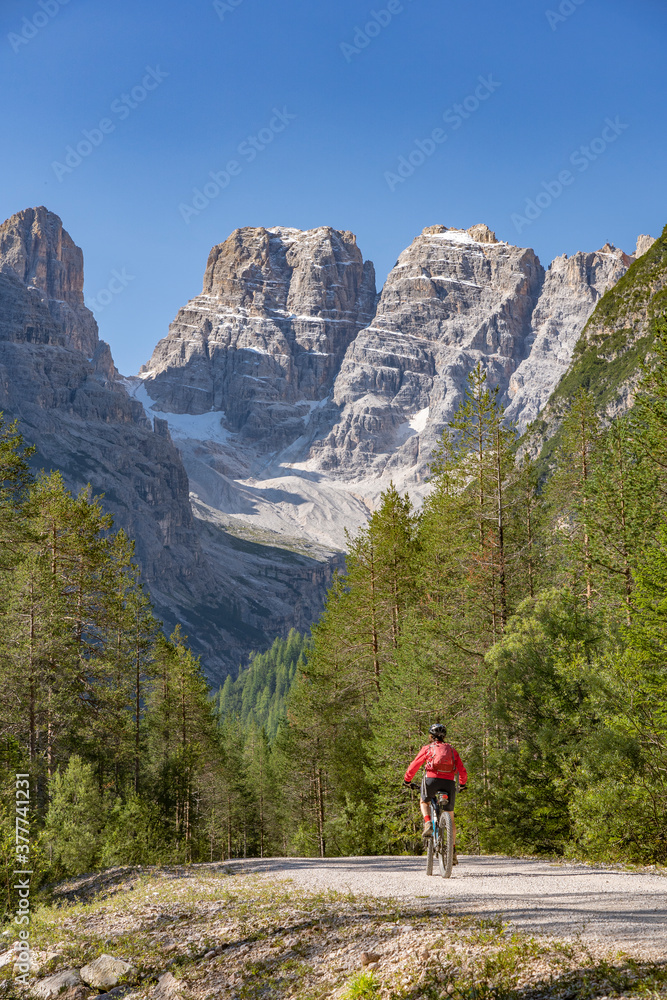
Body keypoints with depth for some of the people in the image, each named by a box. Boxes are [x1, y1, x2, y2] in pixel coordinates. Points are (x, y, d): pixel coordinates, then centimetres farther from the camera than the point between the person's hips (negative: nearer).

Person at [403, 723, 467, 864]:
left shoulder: (427, 748, 13)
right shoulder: (451, 749, 19)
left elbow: (413, 766, 12)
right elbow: (462, 771, 17)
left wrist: (407, 780, 28)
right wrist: (462, 784, 35)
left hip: (432, 779, -2)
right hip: (449, 782, 2)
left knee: (424, 802, 29)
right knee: (450, 818, 14)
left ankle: (428, 824, 0)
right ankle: (453, 851, 8)